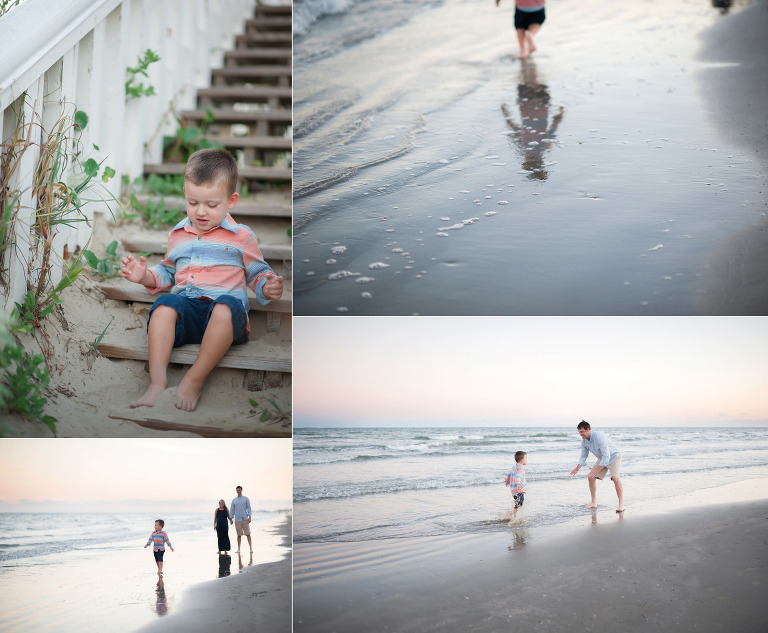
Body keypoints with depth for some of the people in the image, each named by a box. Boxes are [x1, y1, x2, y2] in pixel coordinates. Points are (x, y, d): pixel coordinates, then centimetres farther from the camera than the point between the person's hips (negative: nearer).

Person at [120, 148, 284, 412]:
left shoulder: (241, 236, 11)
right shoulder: (178, 235, 22)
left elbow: (257, 274, 17)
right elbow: (167, 272, 35)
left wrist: (267, 288, -5)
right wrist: (145, 276, 16)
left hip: (226, 316, -3)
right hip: (185, 306, 3)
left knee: (227, 305, -39)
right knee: (165, 303, -31)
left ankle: (194, 380, -37)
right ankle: (157, 382, -40)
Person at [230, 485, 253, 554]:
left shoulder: (246, 499, 5)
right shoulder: (234, 500, 10)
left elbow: (249, 508, 3)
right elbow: (232, 510, 11)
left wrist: (249, 517, -7)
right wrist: (231, 519, 4)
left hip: (245, 519, -1)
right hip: (237, 520, 1)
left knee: (248, 534, -4)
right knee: (239, 535, 3)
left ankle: (251, 548, -2)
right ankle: (238, 549, 9)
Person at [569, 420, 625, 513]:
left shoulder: (599, 437, -36)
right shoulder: (584, 441, -12)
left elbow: (606, 456, -37)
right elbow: (583, 457, 1)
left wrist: (596, 470, -39)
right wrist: (577, 468, -14)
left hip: (613, 456, -7)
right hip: (602, 458, 7)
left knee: (615, 477, -26)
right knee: (591, 477, -2)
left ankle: (621, 505, -25)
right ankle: (594, 503, 9)